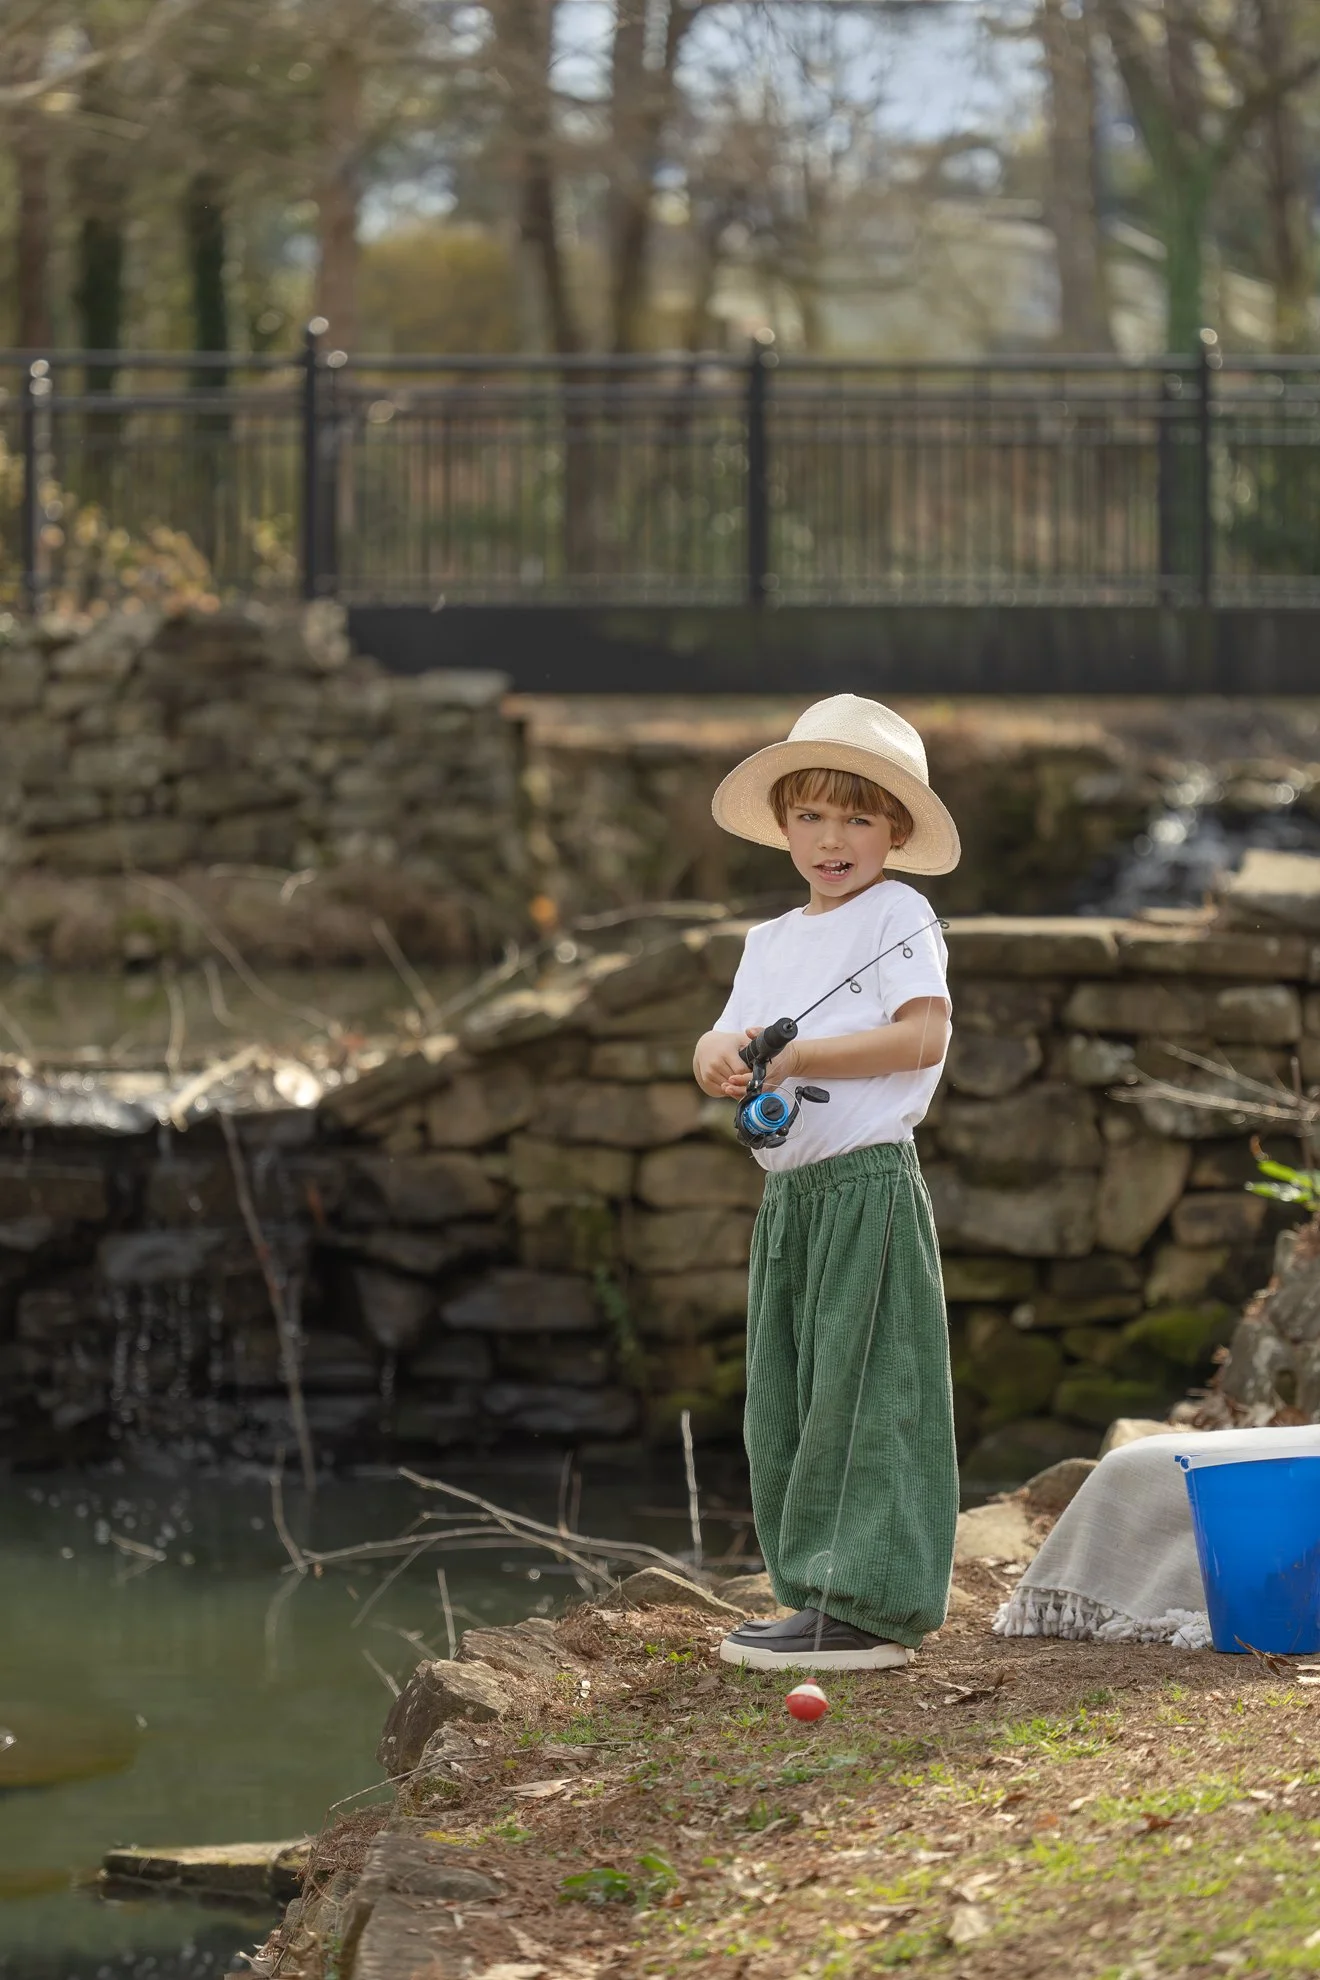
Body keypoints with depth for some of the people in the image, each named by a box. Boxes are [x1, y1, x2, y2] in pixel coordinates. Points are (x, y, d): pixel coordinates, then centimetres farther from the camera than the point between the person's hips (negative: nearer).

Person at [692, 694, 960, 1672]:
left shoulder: (899, 916, -4)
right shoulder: (772, 941, 19)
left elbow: (922, 1036, -16)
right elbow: (720, 1049, 14)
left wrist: (791, 1056, -15)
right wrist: (722, 1055, -11)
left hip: (868, 1186, -8)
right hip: (791, 1195, 8)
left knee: (861, 1390, -8)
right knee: (788, 1400, 9)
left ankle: (868, 1608, -7)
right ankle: (821, 1594, 16)